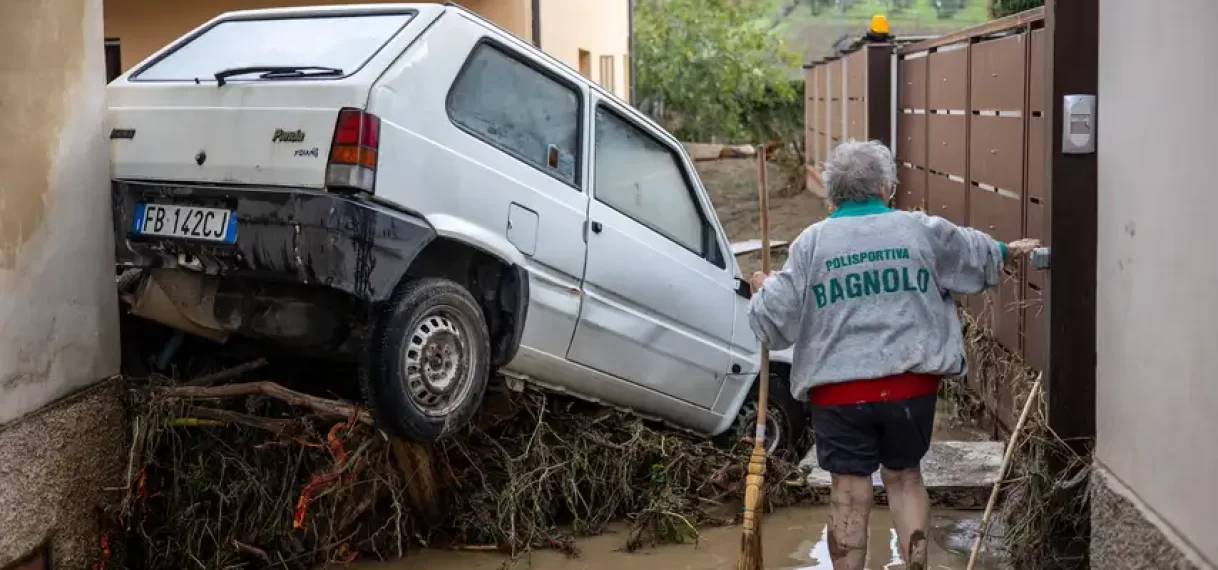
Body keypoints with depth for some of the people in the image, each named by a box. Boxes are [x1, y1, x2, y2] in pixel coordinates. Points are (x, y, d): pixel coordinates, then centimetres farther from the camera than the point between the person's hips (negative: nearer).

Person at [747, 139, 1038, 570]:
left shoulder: (812, 242, -3)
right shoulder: (921, 230, 2)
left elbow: (776, 319, -3)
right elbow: (976, 254, 22)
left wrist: (763, 290, 20)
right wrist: (1008, 251, 44)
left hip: (839, 390, -2)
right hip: (911, 384, 2)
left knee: (849, 489, 6)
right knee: (904, 476, 19)